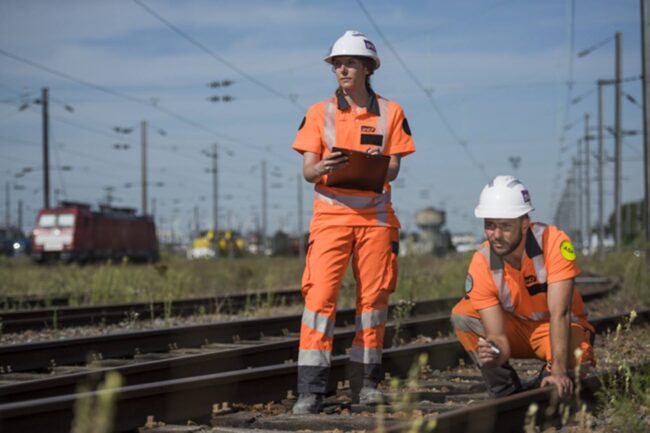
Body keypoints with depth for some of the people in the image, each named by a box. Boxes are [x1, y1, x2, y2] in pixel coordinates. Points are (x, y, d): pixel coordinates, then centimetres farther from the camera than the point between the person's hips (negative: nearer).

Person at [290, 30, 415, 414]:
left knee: (374, 296, 3)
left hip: (375, 215, 1)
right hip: (331, 213, -1)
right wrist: (323, 167, -22)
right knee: (319, 295, -10)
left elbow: (393, 170, 2)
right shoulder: (320, 113, 6)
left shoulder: (390, 113, 8)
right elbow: (307, 171, 1)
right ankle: (311, 390, -12)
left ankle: (366, 381, 16)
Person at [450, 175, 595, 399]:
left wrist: (558, 369, -42)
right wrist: (497, 354, -48)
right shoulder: (481, 265, -22)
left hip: (561, 327, -3)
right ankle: (506, 392, -8)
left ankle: (550, 376, 0)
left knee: (576, 358, -37)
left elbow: (559, 314, -33)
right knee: (461, 316, -22)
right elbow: (497, 336, -24)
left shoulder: (554, 242, -29)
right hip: (515, 327, 3)